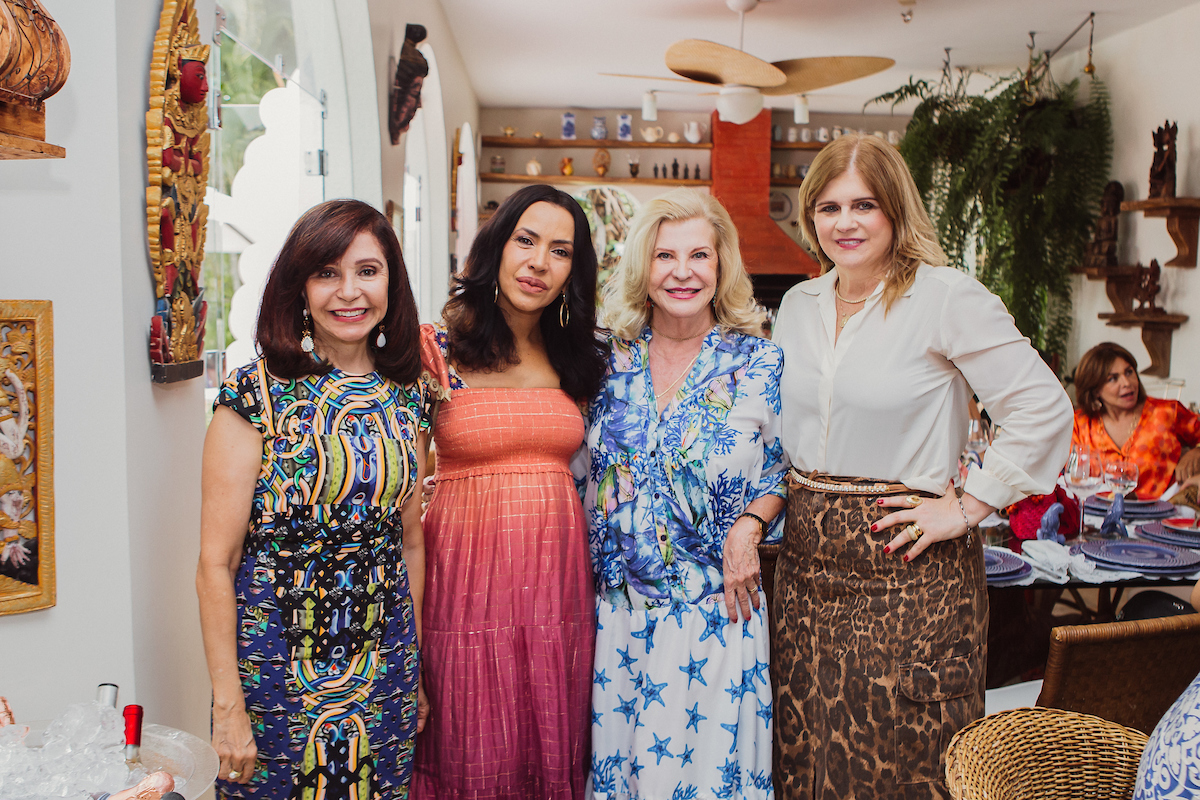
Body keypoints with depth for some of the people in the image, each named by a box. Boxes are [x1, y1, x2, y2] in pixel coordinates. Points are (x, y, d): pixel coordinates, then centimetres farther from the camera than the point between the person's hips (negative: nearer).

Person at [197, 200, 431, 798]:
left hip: (385, 667, 4)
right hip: (277, 664, -4)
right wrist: (228, 707, -12)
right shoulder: (259, 394, -12)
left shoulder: (408, 396, 1)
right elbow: (216, 564, -11)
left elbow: (410, 542, 9)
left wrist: (418, 671, 10)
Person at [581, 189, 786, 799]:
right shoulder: (611, 360, 2)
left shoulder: (759, 363, -5)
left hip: (718, 607, -2)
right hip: (619, 605, 3)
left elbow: (786, 470, 2)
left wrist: (749, 525, -12)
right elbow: (584, 469, 12)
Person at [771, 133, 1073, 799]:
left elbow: (1045, 410, -11)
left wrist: (969, 507, -11)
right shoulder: (799, 304, 9)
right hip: (809, 557, 6)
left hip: (907, 567, -5)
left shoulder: (949, 298, -10)